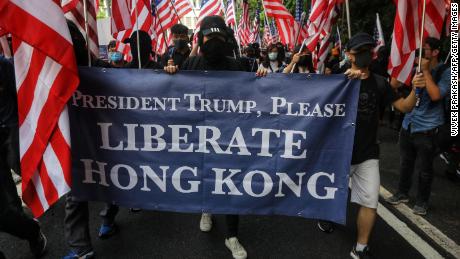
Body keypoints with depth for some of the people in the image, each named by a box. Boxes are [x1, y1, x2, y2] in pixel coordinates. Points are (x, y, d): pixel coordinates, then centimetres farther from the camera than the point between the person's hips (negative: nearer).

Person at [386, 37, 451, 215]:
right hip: (408, 124, 5)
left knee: (424, 169, 8)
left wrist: (426, 71, -19)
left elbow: (436, 95, -25)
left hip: (427, 128, -5)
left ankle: (422, 201, 26)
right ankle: (402, 193, 34)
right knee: (405, 163, 17)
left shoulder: (445, 73, -9)